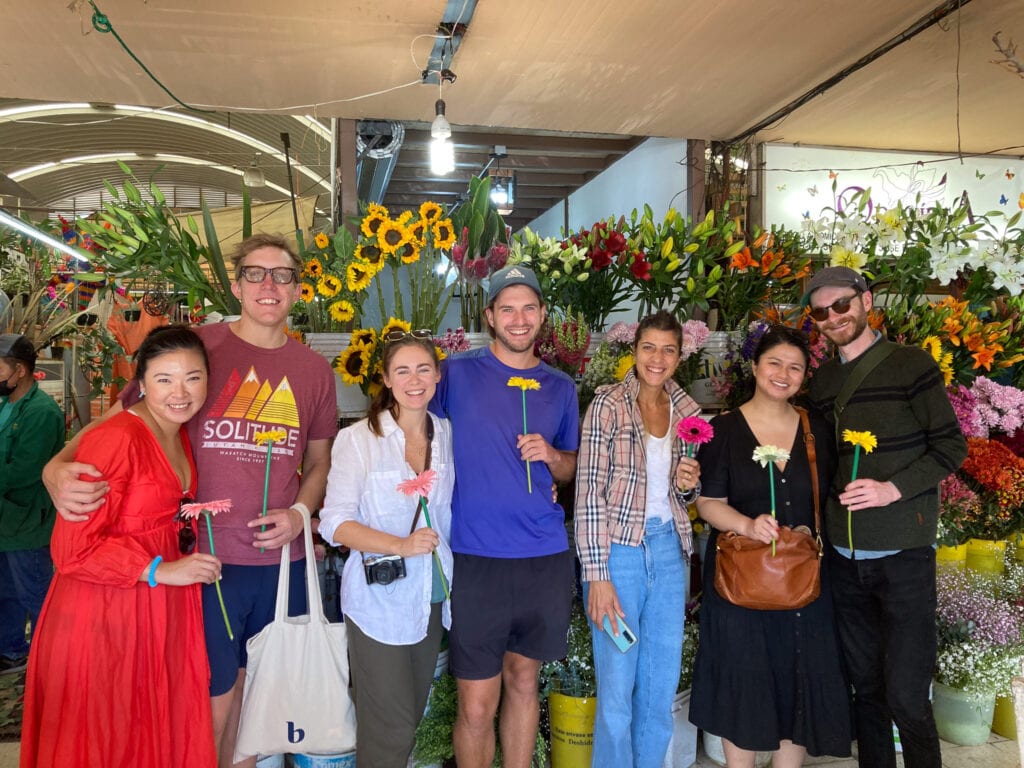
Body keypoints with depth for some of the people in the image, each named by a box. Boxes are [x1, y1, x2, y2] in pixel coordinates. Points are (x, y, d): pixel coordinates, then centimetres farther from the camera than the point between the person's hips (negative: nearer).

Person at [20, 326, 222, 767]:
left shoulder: (182, 438, 7)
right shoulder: (116, 438, -19)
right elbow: (73, 548, -19)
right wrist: (158, 571, -18)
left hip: (163, 614, 7)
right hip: (103, 617, -7)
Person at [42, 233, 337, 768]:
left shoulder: (314, 370, 6)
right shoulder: (197, 347, -6)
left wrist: (299, 513, -3)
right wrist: (59, 468, -21)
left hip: (282, 559, 4)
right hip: (207, 557, -3)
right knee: (212, 707, 6)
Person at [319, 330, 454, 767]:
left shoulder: (448, 436, 3)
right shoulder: (357, 439, -10)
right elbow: (335, 523, -14)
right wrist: (400, 545, -26)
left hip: (432, 598, 5)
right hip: (379, 599, -5)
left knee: (412, 716, 18)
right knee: (389, 730, 1)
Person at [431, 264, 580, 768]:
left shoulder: (560, 387, 8)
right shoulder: (457, 374, -2)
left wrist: (550, 455, -6)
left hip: (545, 557, 3)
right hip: (476, 557, -3)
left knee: (523, 680, 17)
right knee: (477, 705, 2)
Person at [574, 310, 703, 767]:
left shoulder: (687, 410, 7)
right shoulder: (609, 404, -10)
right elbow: (589, 490, -13)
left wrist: (688, 485, -6)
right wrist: (597, 575, -17)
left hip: (670, 551, 5)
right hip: (619, 552, -5)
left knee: (662, 688, 15)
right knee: (616, 688, 4)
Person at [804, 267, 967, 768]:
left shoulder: (911, 364, -4)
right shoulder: (821, 381, 10)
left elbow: (951, 446, -5)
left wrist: (893, 489, -18)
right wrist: (822, 517, 4)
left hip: (903, 554, -4)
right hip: (844, 557, 5)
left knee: (906, 696, -3)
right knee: (865, 686, 14)